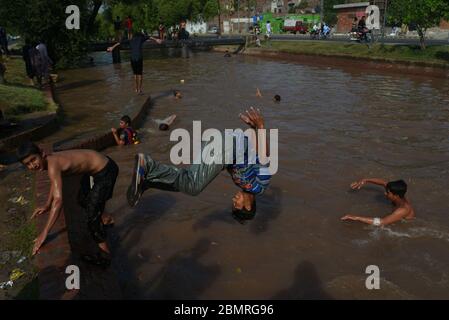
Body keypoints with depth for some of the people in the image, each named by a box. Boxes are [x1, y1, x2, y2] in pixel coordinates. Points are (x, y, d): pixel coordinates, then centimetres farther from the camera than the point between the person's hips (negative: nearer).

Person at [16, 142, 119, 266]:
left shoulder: (52, 165, -29)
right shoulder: (50, 159, -2)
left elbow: (58, 200, -37)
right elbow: (56, 183, 19)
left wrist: (44, 233, -34)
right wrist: (47, 206, 10)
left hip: (106, 171, -9)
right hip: (100, 162, 9)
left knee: (91, 215, -4)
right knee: (83, 200, 28)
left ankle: (105, 254, 9)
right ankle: (105, 218, 53)